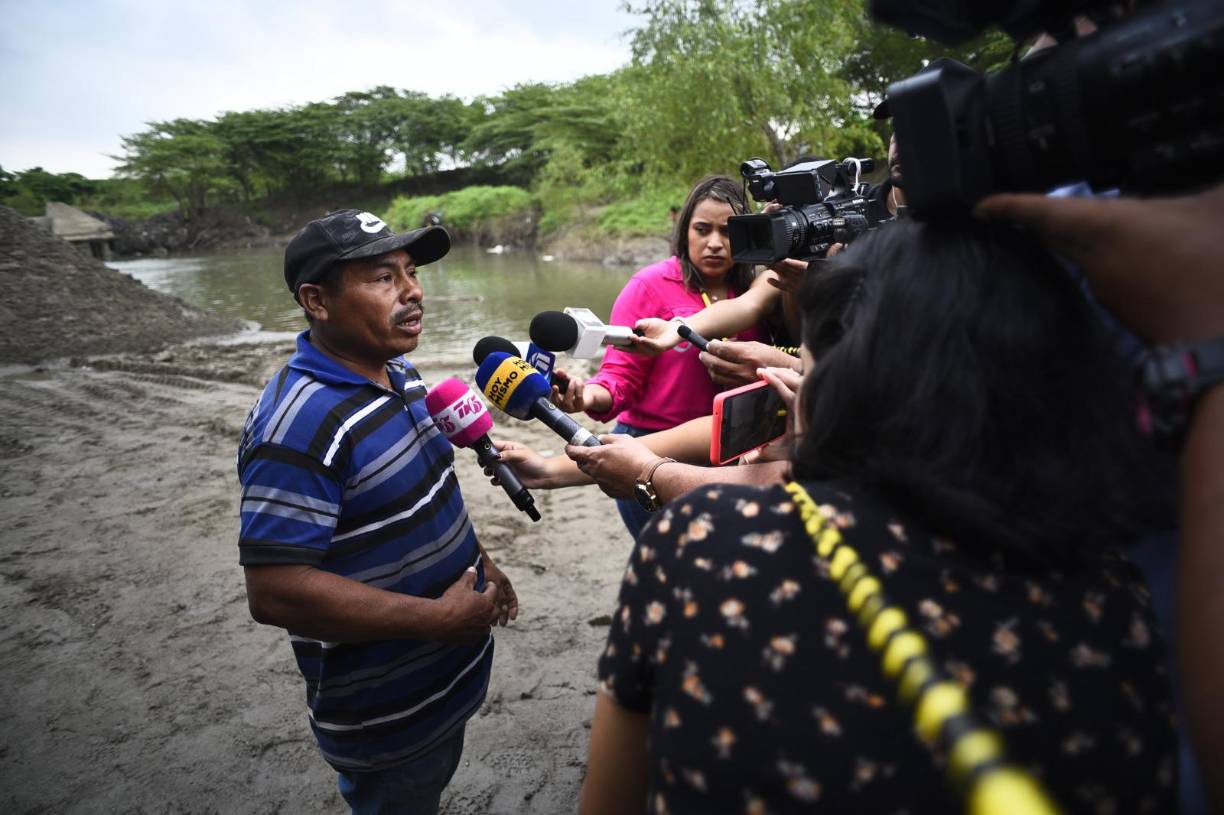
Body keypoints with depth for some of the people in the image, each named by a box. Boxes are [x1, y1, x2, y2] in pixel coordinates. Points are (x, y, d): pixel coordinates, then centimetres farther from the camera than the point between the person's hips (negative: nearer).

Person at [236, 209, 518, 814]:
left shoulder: (399, 374, 0)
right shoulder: (300, 422, -30)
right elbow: (274, 591, -32)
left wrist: (478, 564, 10)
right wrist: (438, 617, -27)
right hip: (386, 714, -8)